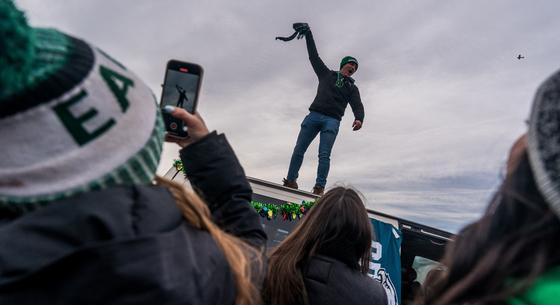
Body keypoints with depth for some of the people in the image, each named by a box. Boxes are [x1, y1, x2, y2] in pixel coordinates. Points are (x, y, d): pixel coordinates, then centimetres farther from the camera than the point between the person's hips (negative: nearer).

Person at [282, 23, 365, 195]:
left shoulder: (352, 88, 21)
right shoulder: (326, 75, 23)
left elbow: (357, 105, 4)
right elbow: (314, 56, 24)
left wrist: (359, 118, -19)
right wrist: (308, 33, 24)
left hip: (332, 121, -1)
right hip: (314, 115, 1)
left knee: (324, 155, -13)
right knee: (298, 150, -5)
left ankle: (319, 187, -16)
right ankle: (290, 180, -2)